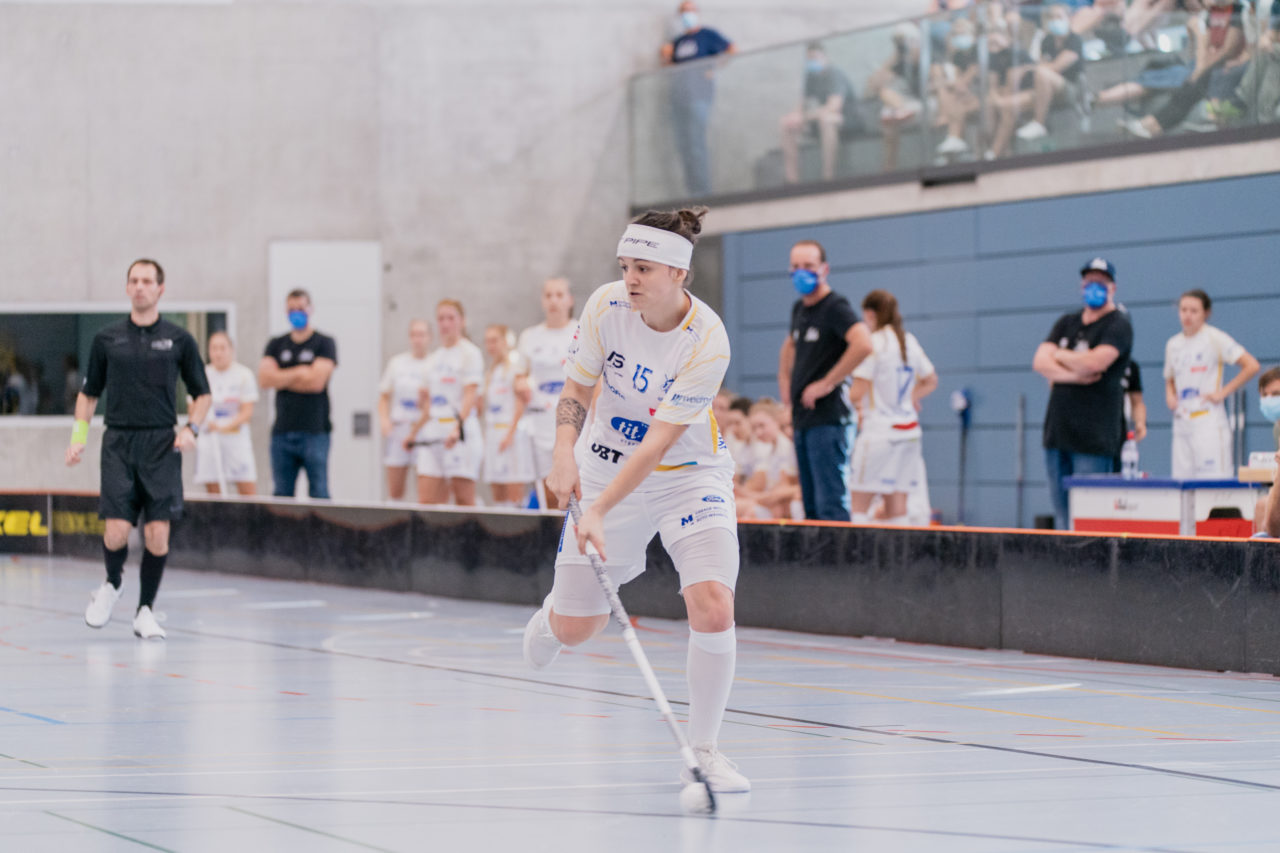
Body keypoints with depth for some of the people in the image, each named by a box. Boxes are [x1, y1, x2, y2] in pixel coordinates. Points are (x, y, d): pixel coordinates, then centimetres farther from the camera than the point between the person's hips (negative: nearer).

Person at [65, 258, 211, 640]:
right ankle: (112, 584, 23)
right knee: (116, 530, -10)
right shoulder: (107, 340, 7)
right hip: (118, 442, 0)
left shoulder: (178, 339, 4)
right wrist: (79, 436, 4)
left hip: (162, 444, 0)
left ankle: (145, 611, 8)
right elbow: (89, 393, 16)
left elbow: (201, 393, 11)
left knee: (157, 533, -8)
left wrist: (192, 429, -5)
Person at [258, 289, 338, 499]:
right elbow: (264, 378, 0)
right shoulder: (276, 345, 15)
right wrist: (299, 372, -4)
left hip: (314, 432, -4)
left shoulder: (324, 343, 3)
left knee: (319, 493, -7)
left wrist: (281, 378, -1)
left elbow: (317, 381, -9)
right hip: (283, 432, 4)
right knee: (281, 494, 2)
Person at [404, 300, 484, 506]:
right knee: (426, 501, -3)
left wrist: (457, 427, -28)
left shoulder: (470, 353, -2)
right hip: (433, 433, 7)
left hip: (461, 431, -7)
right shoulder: (432, 359, 19)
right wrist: (413, 433, 23)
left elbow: (471, 396, -14)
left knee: (464, 500, -6)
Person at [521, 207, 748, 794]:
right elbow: (576, 390, -1)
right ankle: (553, 610, 44)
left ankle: (702, 749, -4)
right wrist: (564, 453, -19)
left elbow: (660, 442, -27)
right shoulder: (606, 306, -14)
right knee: (576, 628, 4)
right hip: (608, 462, 3)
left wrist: (600, 512, -33)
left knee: (713, 611, -22)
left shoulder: (708, 343, -25)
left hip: (690, 474, -2)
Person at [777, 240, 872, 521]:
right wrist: (784, 379, 21)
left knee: (831, 507, -13)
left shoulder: (835, 307, -10)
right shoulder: (799, 308, 16)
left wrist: (827, 383, -22)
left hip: (829, 419, -9)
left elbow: (863, 344, -28)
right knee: (812, 507, 10)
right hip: (802, 420, 9)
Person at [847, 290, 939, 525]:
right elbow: (931, 381, 21)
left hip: (879, 429, -7)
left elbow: (858, 392, -13)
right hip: (909, 430, 7)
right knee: (897, 507, 6)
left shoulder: (873, 343, -10)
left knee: (859, 505, -6)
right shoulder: (910, 341, 11)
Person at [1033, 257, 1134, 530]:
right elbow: (1040, 362, 6)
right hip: (1057, 432, 7)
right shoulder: (1067, 323, 18)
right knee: (1062, 516, 7)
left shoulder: (1118, 325, -3)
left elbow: (1095, 362, -19)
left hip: (1093, 436, -7)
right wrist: (1072, 375, -12)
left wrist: (1059, 356, 0)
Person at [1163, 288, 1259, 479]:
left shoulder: (1215, 338, -3)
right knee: (1181, 477, -1)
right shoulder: (1173, 344, 16)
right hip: (1181, 425, 6)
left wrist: (1222, 392, -9)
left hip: (1209, 420, -6)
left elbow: (1251, 366, -8)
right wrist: (1170, 397, 8)